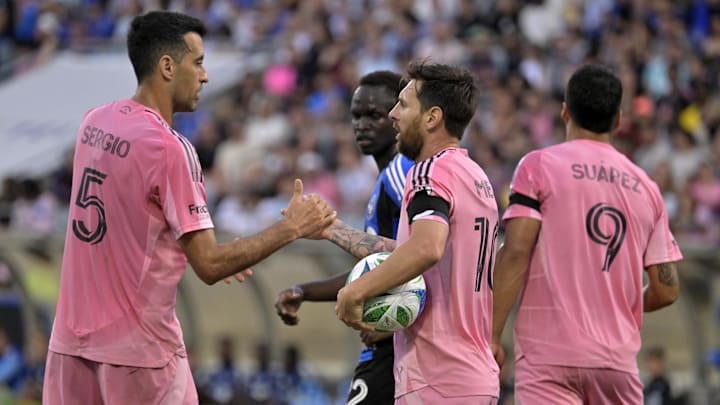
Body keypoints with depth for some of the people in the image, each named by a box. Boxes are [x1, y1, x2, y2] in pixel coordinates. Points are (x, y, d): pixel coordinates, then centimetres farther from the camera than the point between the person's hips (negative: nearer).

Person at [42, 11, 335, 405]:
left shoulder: (94, 122, 6)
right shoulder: (168, 148, -16)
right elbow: (209, 266, -16)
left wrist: (204, 252, 23)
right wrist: (291, 227, -7)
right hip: (139, 345, -7)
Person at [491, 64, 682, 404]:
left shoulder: (538, 166, 1)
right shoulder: (645, 186, 13)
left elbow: (515, 253, -10)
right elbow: (666, 290, 11)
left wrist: (492, 335, -9)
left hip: (550, 354, -4)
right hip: (619, 360, 4)